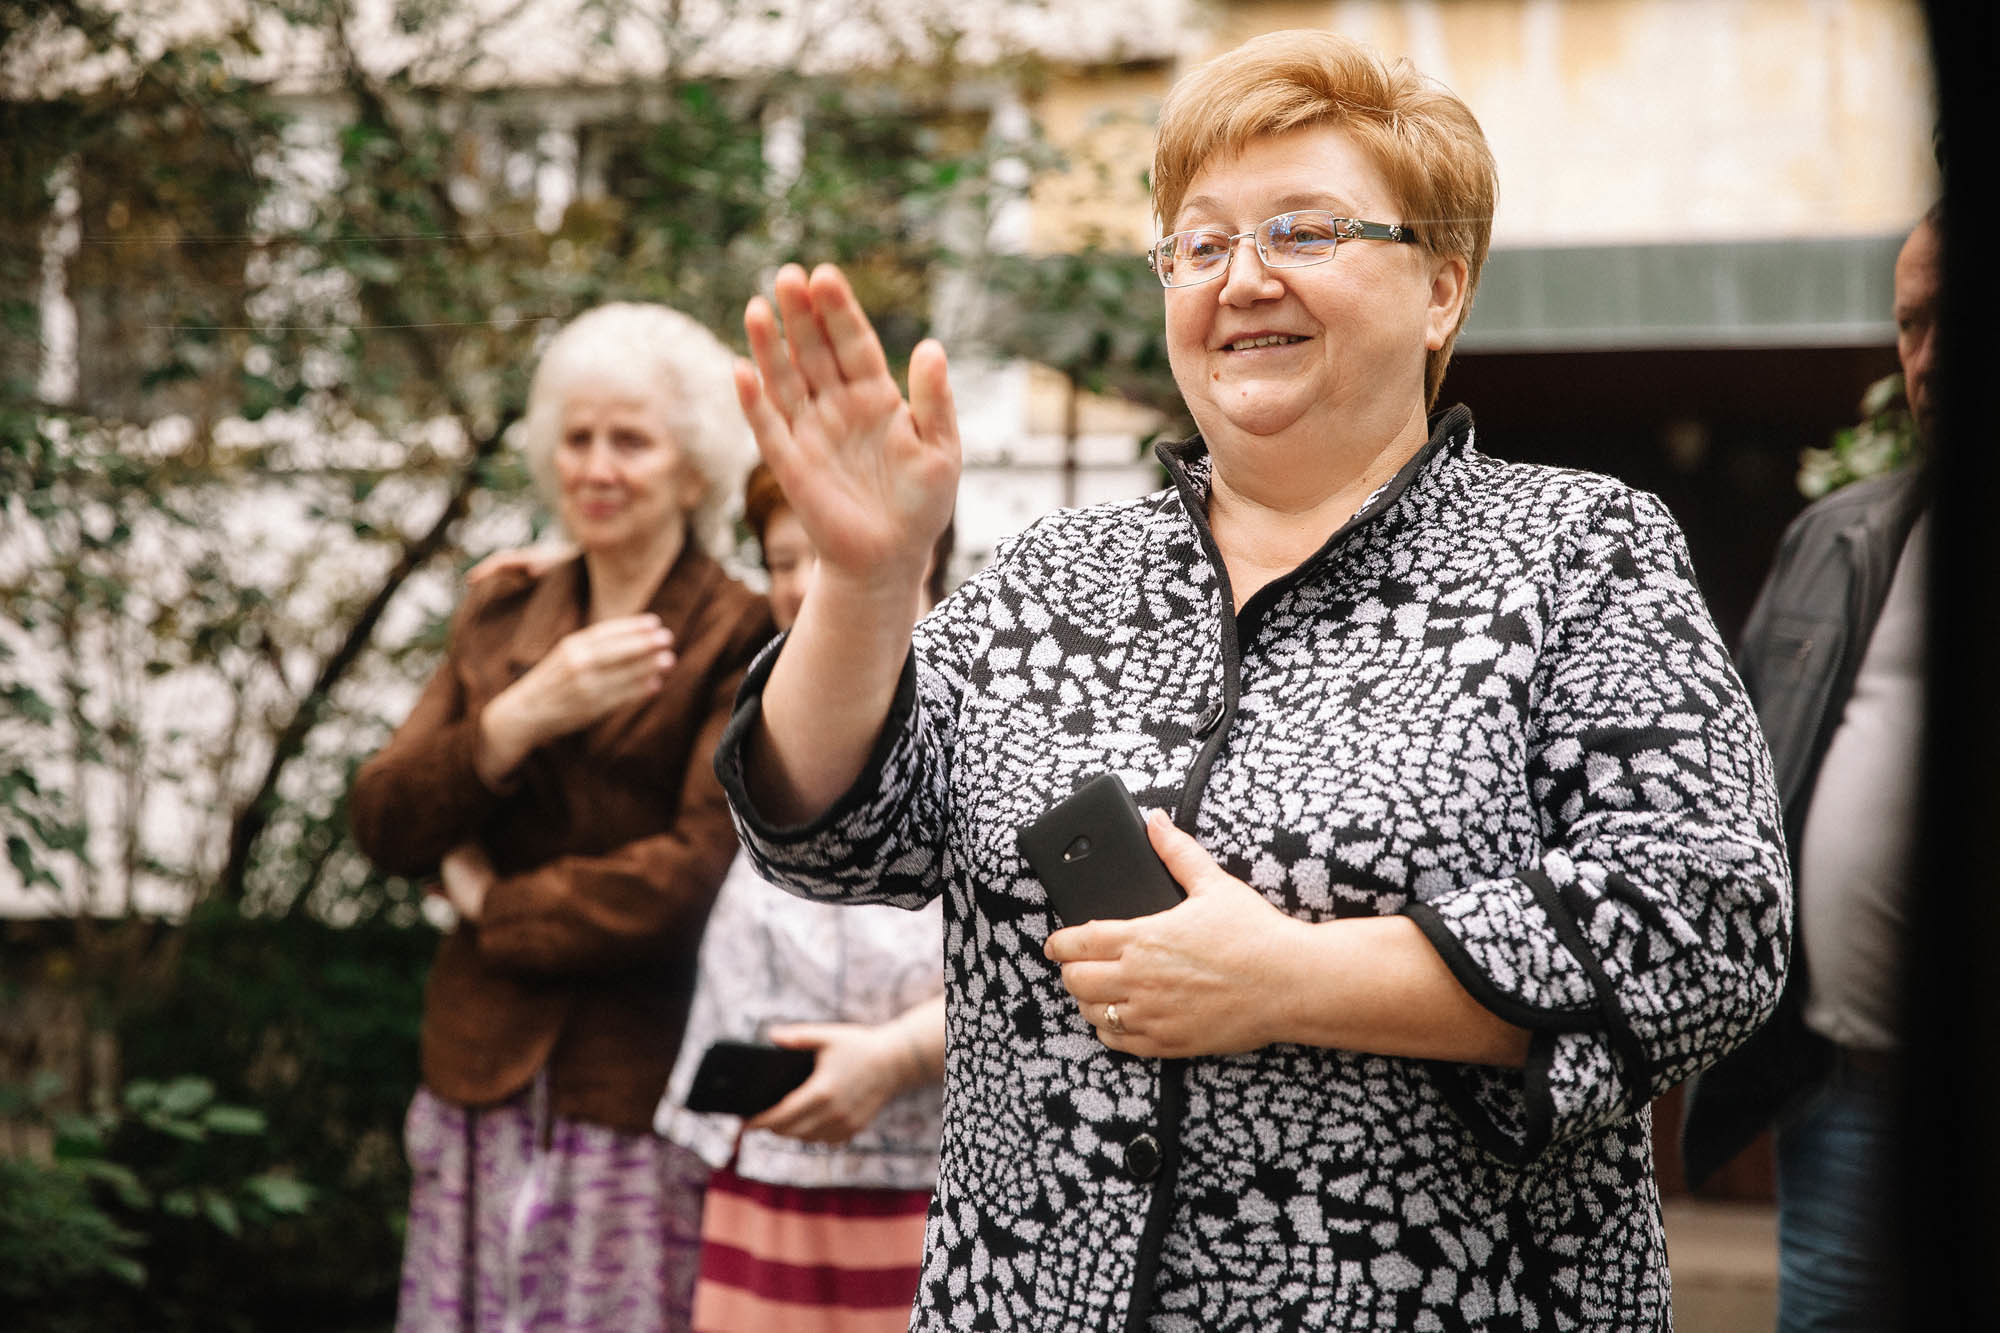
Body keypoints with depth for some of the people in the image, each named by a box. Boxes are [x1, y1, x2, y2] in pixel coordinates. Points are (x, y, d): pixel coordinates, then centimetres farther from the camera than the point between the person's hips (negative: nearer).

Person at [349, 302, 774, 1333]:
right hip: (481, 1082, 5)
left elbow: (702, 869, -15)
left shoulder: (741, 642, -4)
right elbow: (383, 825, 5)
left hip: (638, 1092, -5)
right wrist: (524, 715, -12)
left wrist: (494, 903, -3)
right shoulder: (500, 616, 14)